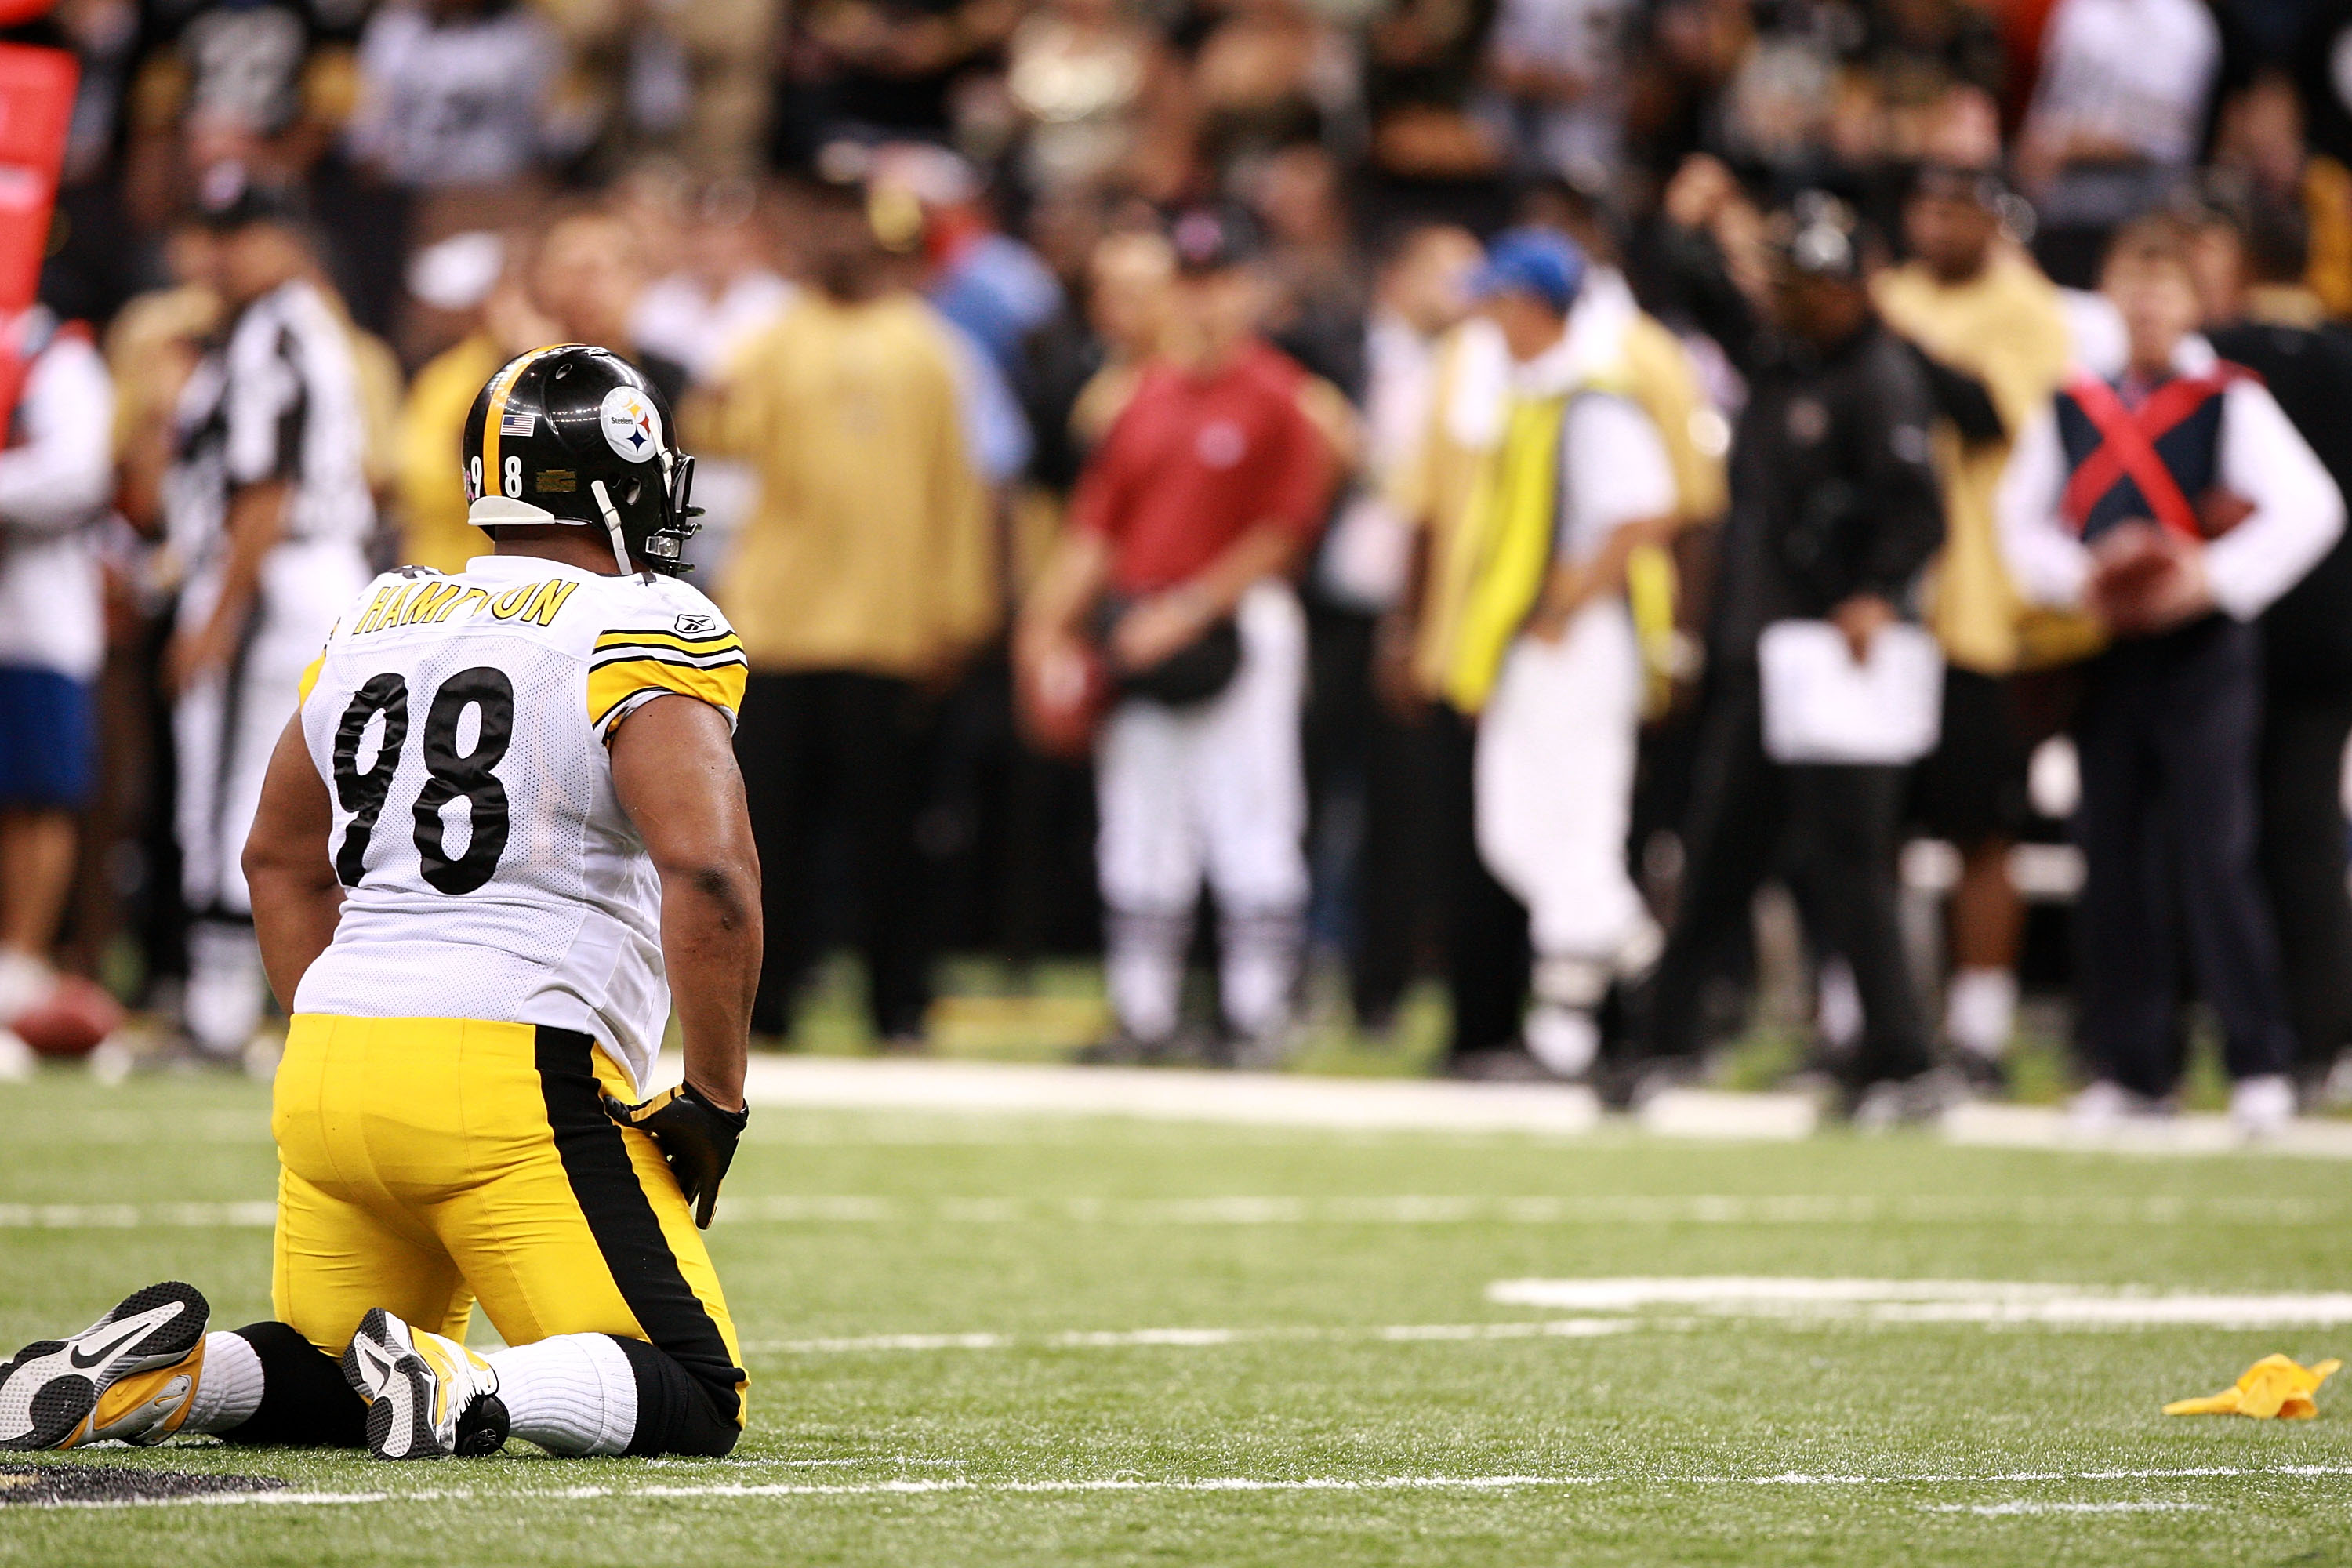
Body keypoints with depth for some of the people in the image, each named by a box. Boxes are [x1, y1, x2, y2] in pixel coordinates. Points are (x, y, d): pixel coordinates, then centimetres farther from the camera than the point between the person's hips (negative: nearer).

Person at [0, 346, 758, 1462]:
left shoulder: (376, 621, 17)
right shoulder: (643, 631, -5)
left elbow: (280, 860, 27)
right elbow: (708, 874, -17)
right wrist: (715, 1104, -7)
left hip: (329, 1069, 7)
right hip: (515, 1078, -6)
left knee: (329, 1385, 24)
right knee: (697, 1402, -1)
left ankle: (166, 1372, -6)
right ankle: (468, 1395, -28)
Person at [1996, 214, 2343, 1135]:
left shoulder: (2230, 403, -4)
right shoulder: (2072, 410, 8)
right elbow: (2020, 518, 12)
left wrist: (2212, 579, -18)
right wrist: (2078, 583, -6)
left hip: (2203, 650, -4)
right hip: (2105, 654, 4)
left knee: (2212, 856, -9)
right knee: (2113, 863, 5)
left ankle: (2260, 1064, -3)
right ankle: (2129, 1067, 12)